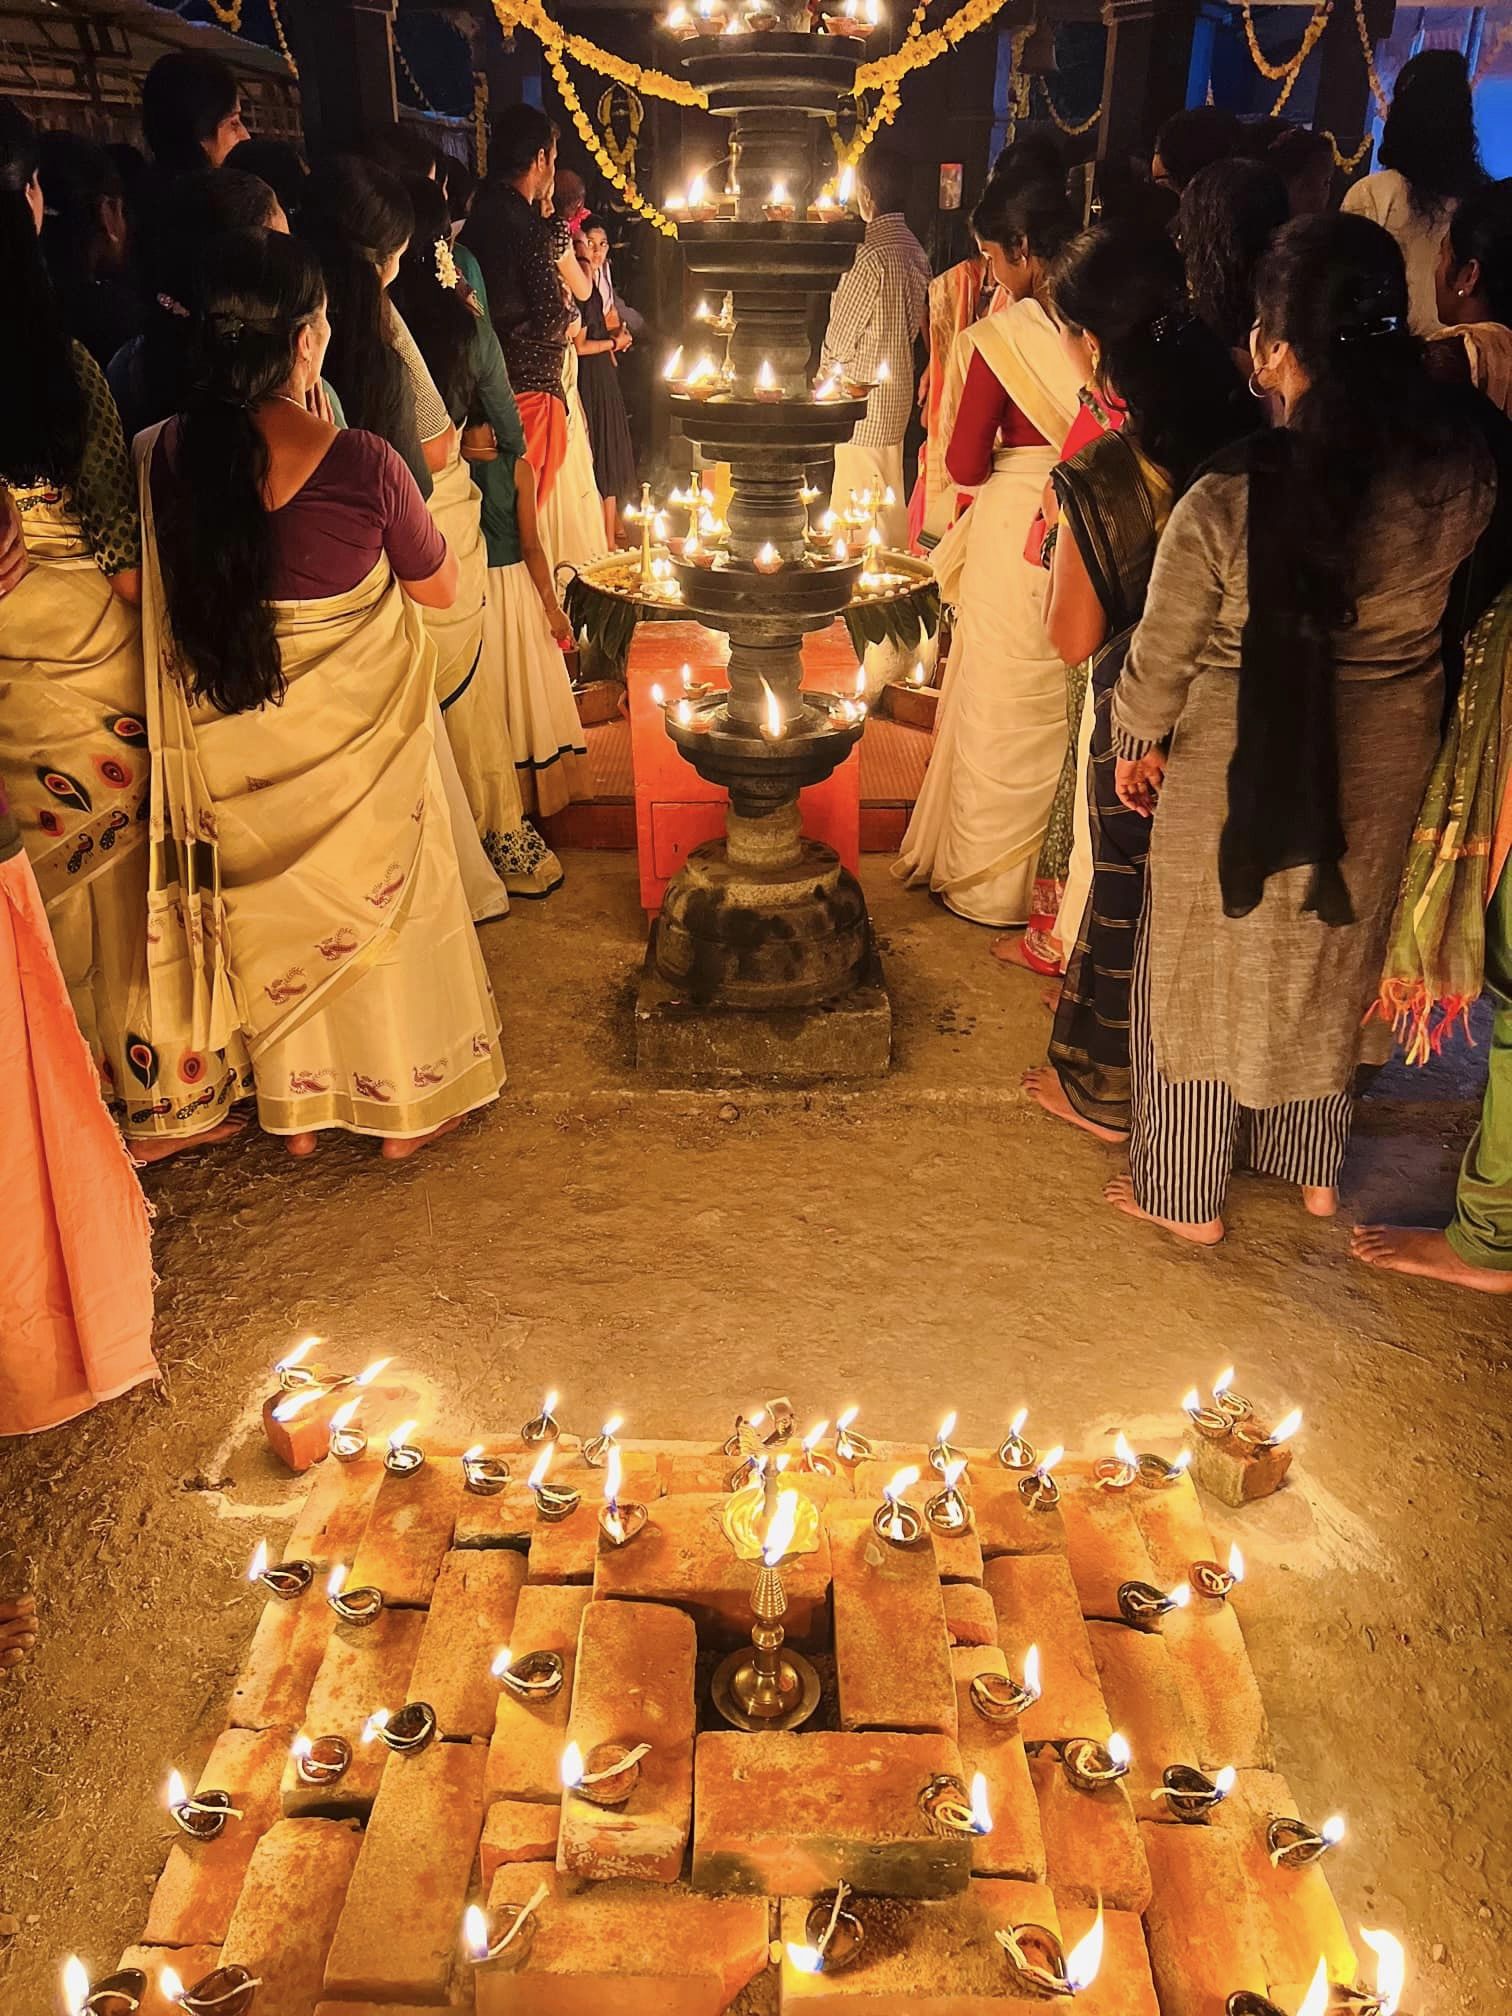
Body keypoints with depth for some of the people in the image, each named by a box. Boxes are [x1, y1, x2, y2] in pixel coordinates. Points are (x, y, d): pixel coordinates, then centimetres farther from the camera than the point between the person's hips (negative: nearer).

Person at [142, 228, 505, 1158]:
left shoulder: (163, 456, -12)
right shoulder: (361, 460, -23)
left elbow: (158, 593, 3)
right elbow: (438, 586, -6)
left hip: (234, 737, 4)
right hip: (357, 728, -3)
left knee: (274, 907, 22)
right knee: (382, 899, 18)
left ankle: (298, 1106, 38)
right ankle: (407, 1103, 34)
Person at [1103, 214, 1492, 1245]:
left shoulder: (1229, 498, -26)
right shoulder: (1460, 470, -14)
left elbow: (1164, 650, -13)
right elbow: (1442, 582, 5)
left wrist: (1138, 739, 3)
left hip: (1241, 759, -4)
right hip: (1382, 759, 4)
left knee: (1210, 965, 15)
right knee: (1333, 960, 24)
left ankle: (1188, 1194, 30)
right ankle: (1316, 1167, 43)